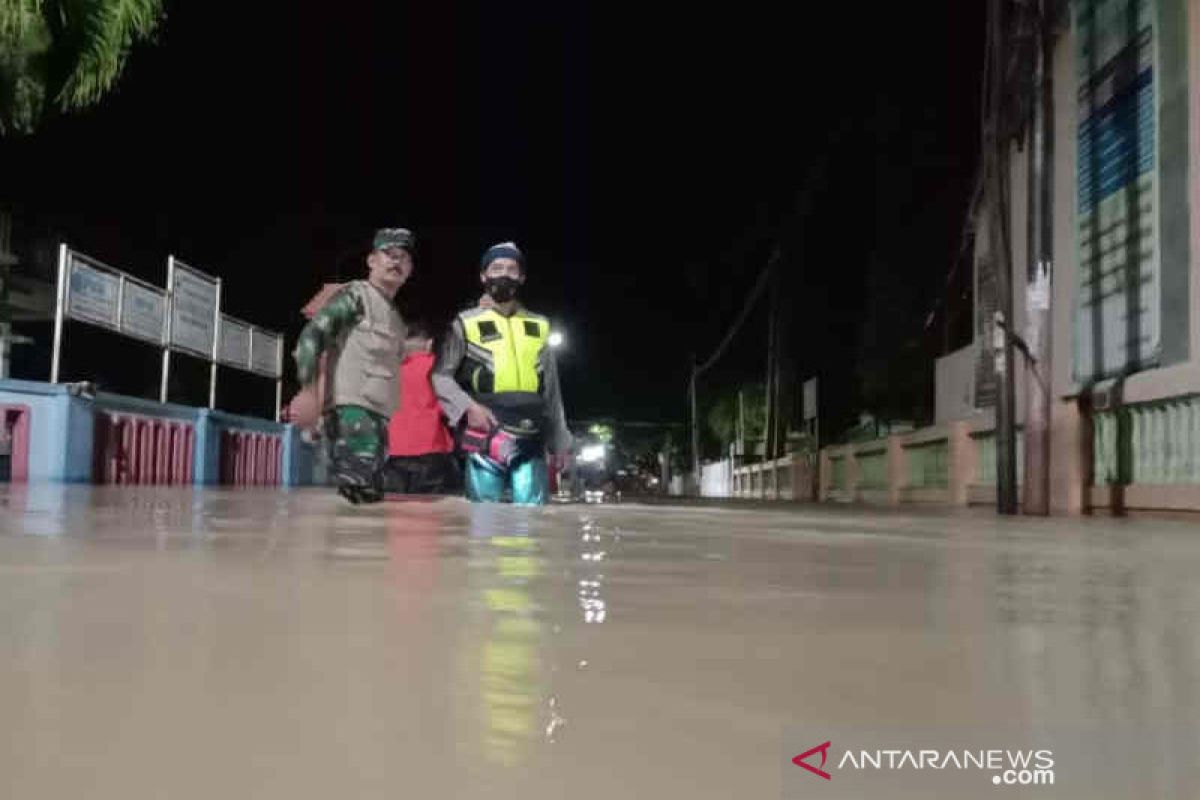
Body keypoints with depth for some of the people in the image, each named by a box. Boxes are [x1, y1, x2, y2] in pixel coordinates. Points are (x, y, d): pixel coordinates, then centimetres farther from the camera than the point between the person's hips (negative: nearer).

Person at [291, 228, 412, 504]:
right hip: (351, 410, -8)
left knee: (371, 495, 4)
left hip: (378, 416, 9)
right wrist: (308, 391, -25)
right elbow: (312, 334, -11)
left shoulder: (395, 319, 28)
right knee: (355, 491, -20)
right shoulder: (356, 294, 3)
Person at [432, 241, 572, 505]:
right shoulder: (466, 323, 7)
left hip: (531, 440, 3)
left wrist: (560, 440, 15)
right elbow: (441, 376, 4)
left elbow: (551, 389, 19)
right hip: (485, 438, -3)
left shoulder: (539, 326, 17)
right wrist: (468, 406, -13)